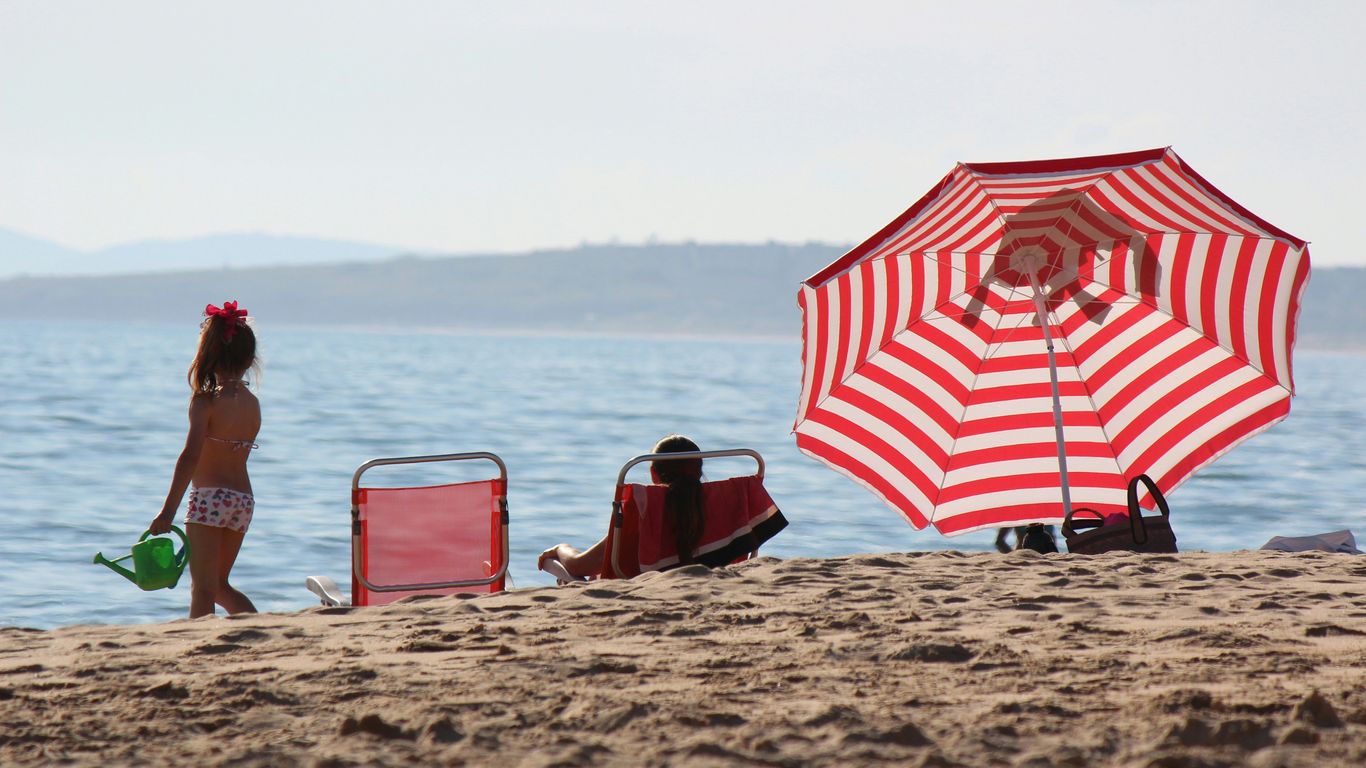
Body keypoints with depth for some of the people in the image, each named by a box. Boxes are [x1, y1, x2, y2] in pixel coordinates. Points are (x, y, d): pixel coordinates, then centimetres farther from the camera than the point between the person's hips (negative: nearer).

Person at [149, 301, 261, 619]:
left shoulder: (206, 400, -10)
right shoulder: (252, 403, 8)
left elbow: (191, 456, -17)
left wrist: (168, 511, -17)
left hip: (210, 497, -6)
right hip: (244, 499, 6)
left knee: (202, 590, -4)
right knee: (219, 585, 21)